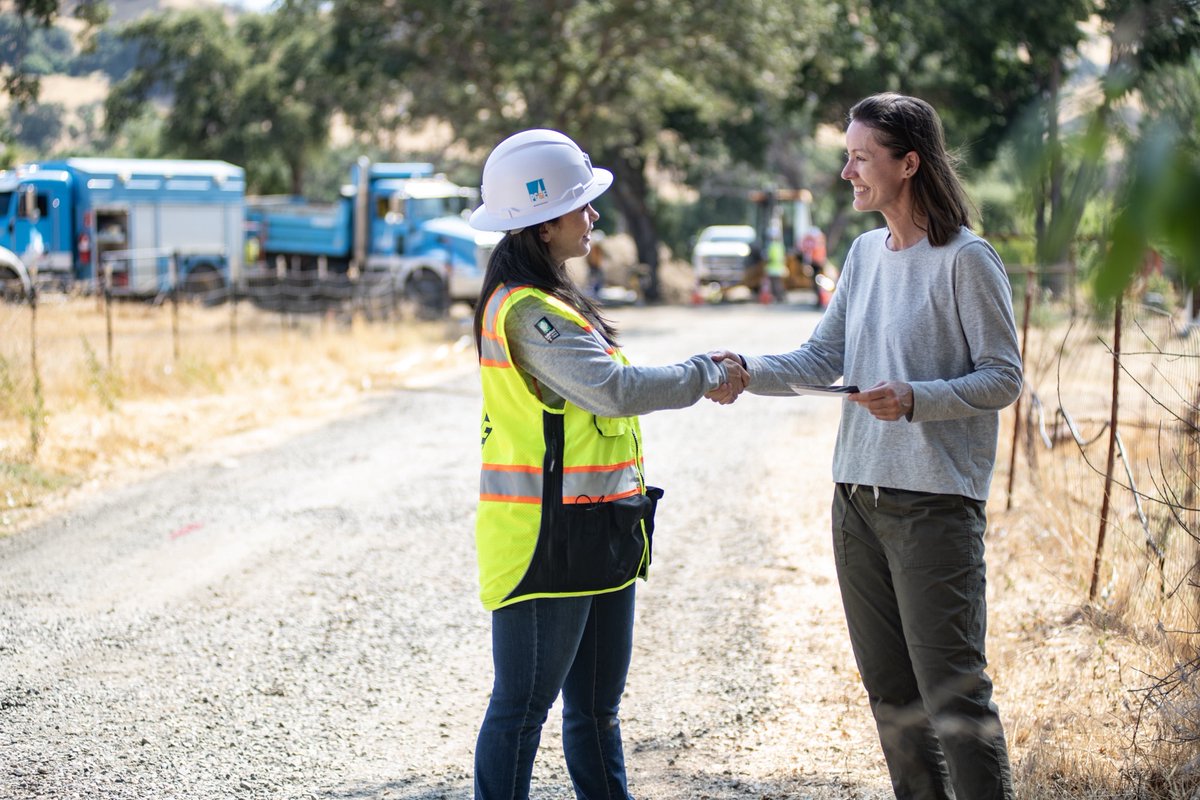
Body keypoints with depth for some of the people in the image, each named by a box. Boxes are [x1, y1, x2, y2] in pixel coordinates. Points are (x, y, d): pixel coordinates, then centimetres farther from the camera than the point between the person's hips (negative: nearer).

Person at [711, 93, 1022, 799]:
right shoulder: (864, 253, 13)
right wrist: (747, 371, -5)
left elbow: (1004, 377, -9)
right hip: (857, 496, 8)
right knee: (889, 687, 14)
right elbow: (822, 359, 12)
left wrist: (917, 399, -23)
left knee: (953, 688, -7)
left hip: (936, 503, -8)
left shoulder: (967, 260, -9)